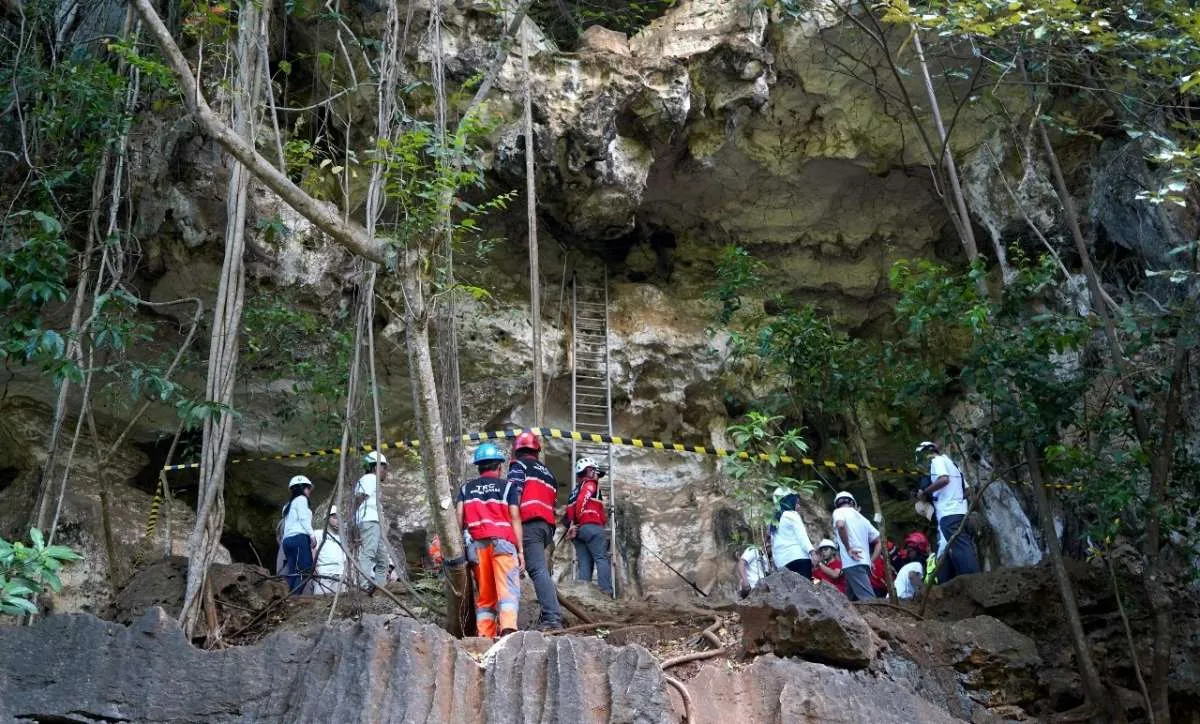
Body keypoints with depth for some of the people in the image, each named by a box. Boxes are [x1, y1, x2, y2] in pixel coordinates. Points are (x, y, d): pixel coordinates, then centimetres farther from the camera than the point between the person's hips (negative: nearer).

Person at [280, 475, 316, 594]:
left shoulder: (288, 505, 30)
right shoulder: (301, 499, 6)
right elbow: (304, 518, -8)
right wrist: (312, 535, -12)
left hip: (287, 539, 9)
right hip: (299, 537, -9)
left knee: (293, 572, 1)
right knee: (305, 569, -16)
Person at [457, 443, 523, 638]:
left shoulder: (466, 488, 18)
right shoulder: (508, 486, 10)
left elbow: (460, 517, 7)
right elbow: (515, 519, 3)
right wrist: (520, 550, 3)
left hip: (477, 543, 3)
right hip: (502, 541, -3)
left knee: (483, 593, 7)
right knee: (508, 588, -9)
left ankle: (485, 635, -1)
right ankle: (508, 627, -28)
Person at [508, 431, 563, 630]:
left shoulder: (519, 465, 7)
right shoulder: (549, 474, 28)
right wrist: (550, 537, 28)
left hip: (529, 524, -7)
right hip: (548, 526, 7)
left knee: (538, 571, -15)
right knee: (543, 570, 10)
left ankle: (552, 619, -25)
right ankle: (553, 615, 4)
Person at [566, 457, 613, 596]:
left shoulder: (575, 491, 28)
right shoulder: (590, 484, 3)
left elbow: (570, 511, 17)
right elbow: (581, 502, -12)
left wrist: (571, 525, 6)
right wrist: (574, 523, -8)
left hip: (578, 530, 8)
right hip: (592, 527, -8)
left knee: (585, 563, 3)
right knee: (602, 559, -11)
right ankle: (606, 592, -21)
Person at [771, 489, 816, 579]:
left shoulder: (775, 521, 26)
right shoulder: (792, 515, 5)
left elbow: (773, 543, 24)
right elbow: (801, 535, -9)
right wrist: (811, 552, -19)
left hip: (782, 560, 7)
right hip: (798, 556, -7)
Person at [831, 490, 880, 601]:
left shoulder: (839, 511, 4)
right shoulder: (861, 518, 25)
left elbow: (840, 525, -21)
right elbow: (879, 542, 25)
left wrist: (848, 549, -13)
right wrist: (871, 561, 19)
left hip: (852, 563, -7)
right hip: (864, 562, 7)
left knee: (868, 599, -19)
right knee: (851, 600, 14)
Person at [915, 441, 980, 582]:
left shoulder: (937, 460, 0)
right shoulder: (950, 462, 27)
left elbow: (944, 479, -20)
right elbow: (967, 490, 24)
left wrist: (924, 492, -10)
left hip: (949, 513, -10)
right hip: (960, 511, 10)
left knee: (959, 548, -16)